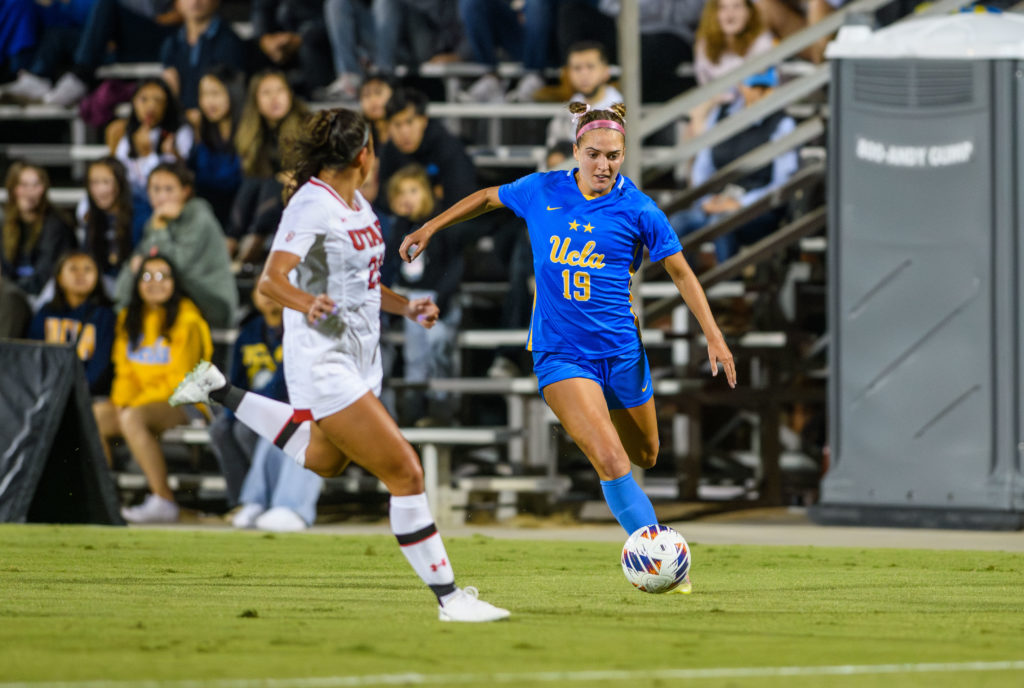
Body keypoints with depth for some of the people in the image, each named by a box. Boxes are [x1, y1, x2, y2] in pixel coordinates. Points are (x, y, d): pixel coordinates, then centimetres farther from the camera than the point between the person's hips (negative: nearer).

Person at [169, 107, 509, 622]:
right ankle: (447, 597, -8)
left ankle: (221, 392, 43)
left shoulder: (356, 203, 9)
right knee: (405, 472, -13)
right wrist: (308, 304, -47)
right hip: (323, 362, -10)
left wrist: (405, 307, 9)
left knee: (324, 461, 32)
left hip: (360, 360, 10)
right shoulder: (313, 205, -19)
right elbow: (271, 280, -27)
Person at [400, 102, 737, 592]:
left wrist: (713, 337, 1)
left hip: (620, 349, 2)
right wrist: (429, 229, 18)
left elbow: (681, 274, 5)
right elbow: (488, 198, 19)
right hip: (560, 354, -2)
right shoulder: (541, 192, -1)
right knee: (611, 462, -20)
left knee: (644, 458, 16)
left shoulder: (638, 210, -4)